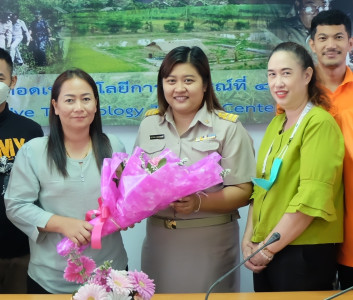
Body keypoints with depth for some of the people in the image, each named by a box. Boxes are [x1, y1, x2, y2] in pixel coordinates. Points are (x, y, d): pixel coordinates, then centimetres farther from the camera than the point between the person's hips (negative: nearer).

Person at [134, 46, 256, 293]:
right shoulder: (149, 124, 8)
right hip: (159, 239, 4)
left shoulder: (228, 127, -6)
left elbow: (242, 191, -10)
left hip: (211, 241, -3)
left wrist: (199, 203, -24)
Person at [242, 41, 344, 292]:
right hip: (266, 253, 7)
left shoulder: (319, 123, -12)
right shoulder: (276, 123, 11)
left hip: (304, 253, -7)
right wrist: (249, 238, 2)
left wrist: (268, 247, -14)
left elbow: (312, 198, -20)